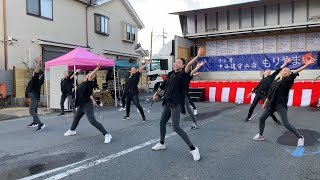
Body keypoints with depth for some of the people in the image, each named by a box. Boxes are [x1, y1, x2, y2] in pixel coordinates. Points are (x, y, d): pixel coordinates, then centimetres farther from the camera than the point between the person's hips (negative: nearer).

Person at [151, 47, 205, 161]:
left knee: (176, 127, -15)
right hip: (167, 103, 8)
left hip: (176, 104, -8)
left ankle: (193, 148, -7)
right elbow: (163, 85, 24)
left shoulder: (182, 75, -10)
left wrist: (198, 56, -45)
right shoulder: (170, 74, 10)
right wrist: (156, 94, 32)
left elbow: (189, 65, -29)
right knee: (162, 122, 18)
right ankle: (162, 143, 40)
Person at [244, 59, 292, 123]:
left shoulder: (271, 77, 6)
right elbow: (257, 86, 21)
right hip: (258, 94, 3)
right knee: (252, 106, 3)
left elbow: (278, 71, -2)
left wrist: (285, 63, -8)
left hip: (265, 95, -3)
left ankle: (276, 120, 8)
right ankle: (248, 117, 19)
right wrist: (251, 92, 23)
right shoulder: (262, 79, 14)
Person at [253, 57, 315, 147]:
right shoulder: (275, 82, 10)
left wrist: (306, 65, -37)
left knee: (286, 124, -13)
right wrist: (265, 103, 18)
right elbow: (269, 94, 14)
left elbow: (294, 73, -23)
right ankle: (260, 135, 26)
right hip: (271, 104, 6)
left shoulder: (287, 81, -5)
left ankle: (300, 137, 6)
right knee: (262, 118, 9)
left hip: (281, 106, -6)